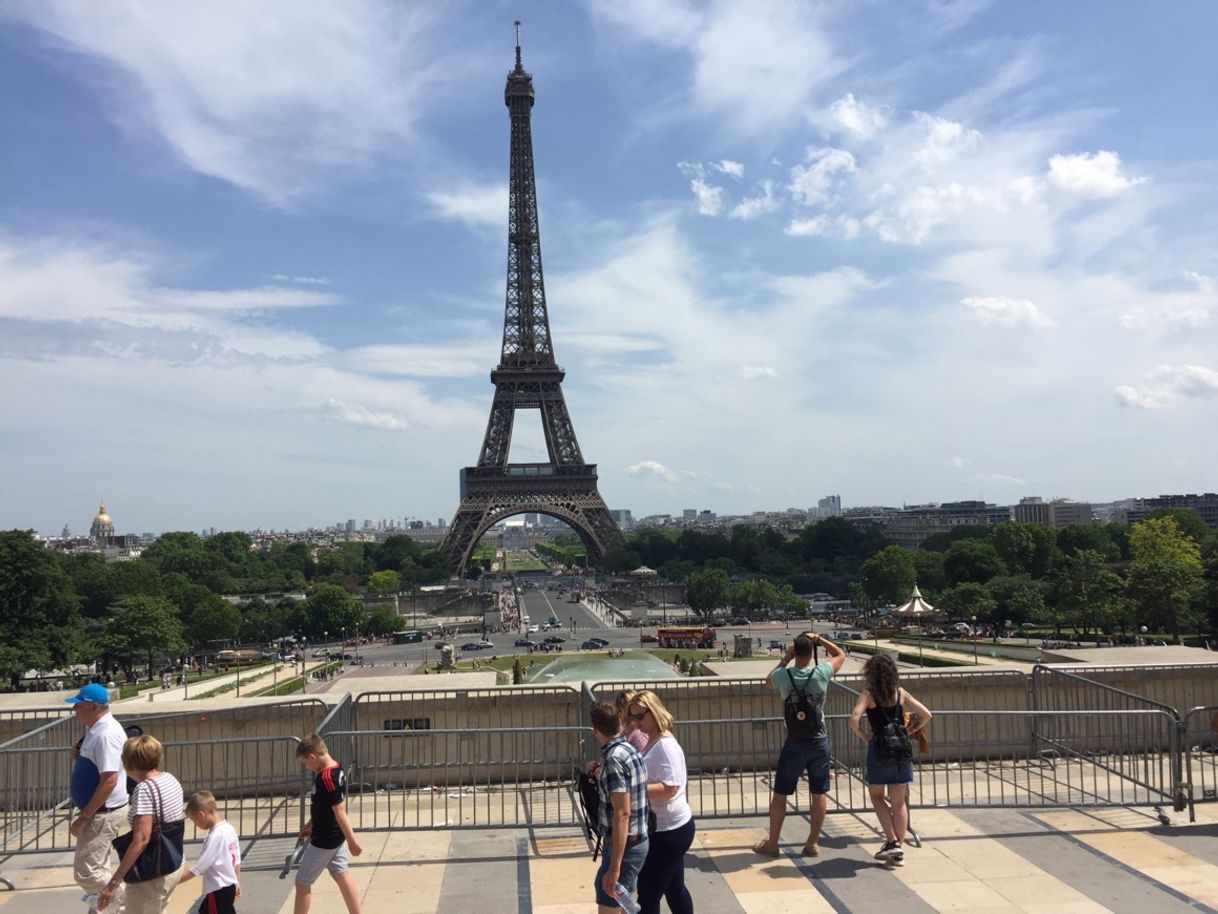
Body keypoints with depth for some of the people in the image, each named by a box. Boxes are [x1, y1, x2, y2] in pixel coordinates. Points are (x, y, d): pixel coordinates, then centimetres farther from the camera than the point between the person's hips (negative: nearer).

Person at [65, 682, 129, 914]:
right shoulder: (96, 730, 9)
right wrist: (78, 758, 0)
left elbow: (109, 780, -27)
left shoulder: (106, 734, -23)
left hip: (104, 813, -10)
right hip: (98, 812, 10)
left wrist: (84, 817, -23)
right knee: (96, 869, 18)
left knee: (85, 872, -7)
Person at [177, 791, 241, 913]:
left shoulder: (215, 836, -24)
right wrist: (237, 884, 22)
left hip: (218, 891, -9)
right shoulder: (230, 829, 2)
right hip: (229, 886, 9)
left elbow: (196, 869, -24)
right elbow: (237, 861, 11)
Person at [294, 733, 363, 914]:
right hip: (335, 836, 9)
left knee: (302, 882, 6)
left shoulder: (326, 778, -28)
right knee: (341, 875, 16)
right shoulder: (336, 769, 2)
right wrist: (310, 824, 23)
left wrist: (352, 841, -24)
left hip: (325, 840, -9)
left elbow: (340, 811, -27)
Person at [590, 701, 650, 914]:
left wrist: (614, 868, -26)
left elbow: (622, 813, -26)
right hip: (636, 842, 10)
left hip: (625, 846, -10)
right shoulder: (629, 750, 6)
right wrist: (600, 775, 28)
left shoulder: (613, 759, -22)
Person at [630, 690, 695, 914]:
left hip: (669, 832, -10)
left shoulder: (666, 745, -21)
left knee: (647, 895, -3)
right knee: (674, 888, 20)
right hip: (669, 829, 10)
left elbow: (669, 788, -28)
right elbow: (650, 780, 17)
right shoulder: (652, 742, 9)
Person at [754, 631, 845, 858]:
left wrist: (784, 659, 12)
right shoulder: (821, 673, -12)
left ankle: (772, 843, 17)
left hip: (794, 744, 0)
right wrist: (819, 639, 6)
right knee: (820, 793, 12)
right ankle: (812, 843, 17)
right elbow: (841, 654, 7)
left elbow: (769, 679, 15)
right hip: (819, 742, 1)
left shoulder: (783, 676, -11)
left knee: (780, 794, 10)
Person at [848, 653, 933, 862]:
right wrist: (909, 731, 10)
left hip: (879, 749, -4)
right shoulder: (900, 693, 4)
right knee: (899, 802, 12)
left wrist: (862, 735, -6)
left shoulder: (868, 694, -7)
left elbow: (854, 719, -22)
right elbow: (926, 715, 3)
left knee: (877, 797, 15)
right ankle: (899, 849, 14)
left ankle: (892, 842, 4)